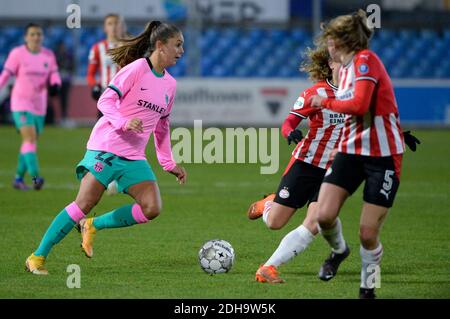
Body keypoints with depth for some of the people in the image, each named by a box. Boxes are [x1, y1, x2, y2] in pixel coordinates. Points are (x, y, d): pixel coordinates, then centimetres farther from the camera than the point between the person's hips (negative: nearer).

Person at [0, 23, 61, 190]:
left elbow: (54, 75, 6)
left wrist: (54, 85, -16)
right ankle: (35, 176, -28)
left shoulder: (49, 55, 5)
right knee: (29, 138, -19)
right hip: (20, 103, -5)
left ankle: (19, 178, 21)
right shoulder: (17, 54, -7)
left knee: (31, 142, 9)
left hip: (39, 104, 5)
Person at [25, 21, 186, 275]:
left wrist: (169, 163, 21)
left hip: (134, 158, 7)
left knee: (152, 209, -11)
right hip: (106, 147, -7)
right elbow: (105, 101, -12)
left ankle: (93, 226, 5)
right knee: (84, 204, -12)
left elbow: (162, 126, 24)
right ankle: (38, 257, -2)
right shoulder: (137, 68, -7)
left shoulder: (170, 84, 14)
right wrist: (124, 122, -28)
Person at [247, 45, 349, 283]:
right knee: (274, 223, 4)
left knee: (313, 225, -16)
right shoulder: (316, 92, -12)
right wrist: (291, 133, -35)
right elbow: (288, 124, -12)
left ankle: (269, 268, -9)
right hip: (305, 164, -3)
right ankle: (268, 204, 40)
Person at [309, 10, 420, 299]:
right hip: (351, 150, 7)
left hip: (383, 155, -7)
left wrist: (325, 102, -12)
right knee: (324, 215, -12)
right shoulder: (346, 66, 14)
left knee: (368, 234, -5)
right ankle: (338, 250, 20)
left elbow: (359, 105, -24)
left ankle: (368, 287, 18)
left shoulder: (365, 60, -14)